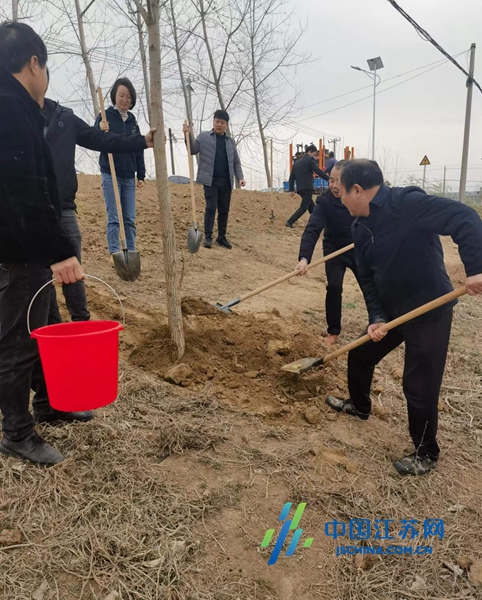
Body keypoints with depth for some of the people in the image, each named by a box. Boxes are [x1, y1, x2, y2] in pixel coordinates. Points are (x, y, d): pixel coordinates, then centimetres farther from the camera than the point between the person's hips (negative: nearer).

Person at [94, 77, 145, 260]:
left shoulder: (133, 121, 11)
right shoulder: (105, 116, -2)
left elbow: (139, 150, 13)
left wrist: (141, 175, 9)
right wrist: (100, 131, -29)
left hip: (129, 176, 4)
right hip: (111, 175, -4)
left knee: (130, 218, 5)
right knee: (113, 217, -5)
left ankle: (131, 252, 12)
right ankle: (114, 253, 1)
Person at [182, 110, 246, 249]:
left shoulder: (230, 141, 15)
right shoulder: (204, 136, 6)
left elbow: (236, 162, 15)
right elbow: (192, 150, -3)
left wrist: (240, 177, 2)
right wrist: (188, 135, -18)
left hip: (226, 181, 4)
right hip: (210, 180, -4)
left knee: (224, 210, 7)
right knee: (211, 208, -9)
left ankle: (222, 237, 16)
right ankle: (208, 237, -2)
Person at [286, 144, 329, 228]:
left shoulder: (297, 162, 20)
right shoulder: (310, 159, -1)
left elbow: (291, 177, 16)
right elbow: (318, 171, -10)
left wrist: (292, 189, 14)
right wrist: (328, 179, -6)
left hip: (300, 189, 8)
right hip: (307, 188, -8)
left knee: (312, 208, 16)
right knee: (303, 208, -8)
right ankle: (290, 222, -19)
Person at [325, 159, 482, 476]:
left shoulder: (406, 203, -24)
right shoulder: (361, 227, 3)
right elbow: (368, 278, 6)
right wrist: (376, 317, -6)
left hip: (430, 312, -8)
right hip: (391, 310, 8)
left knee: (419, 386, 0)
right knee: (360, 355, 19)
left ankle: (427, 453, 25)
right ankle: (359, 405, 48)